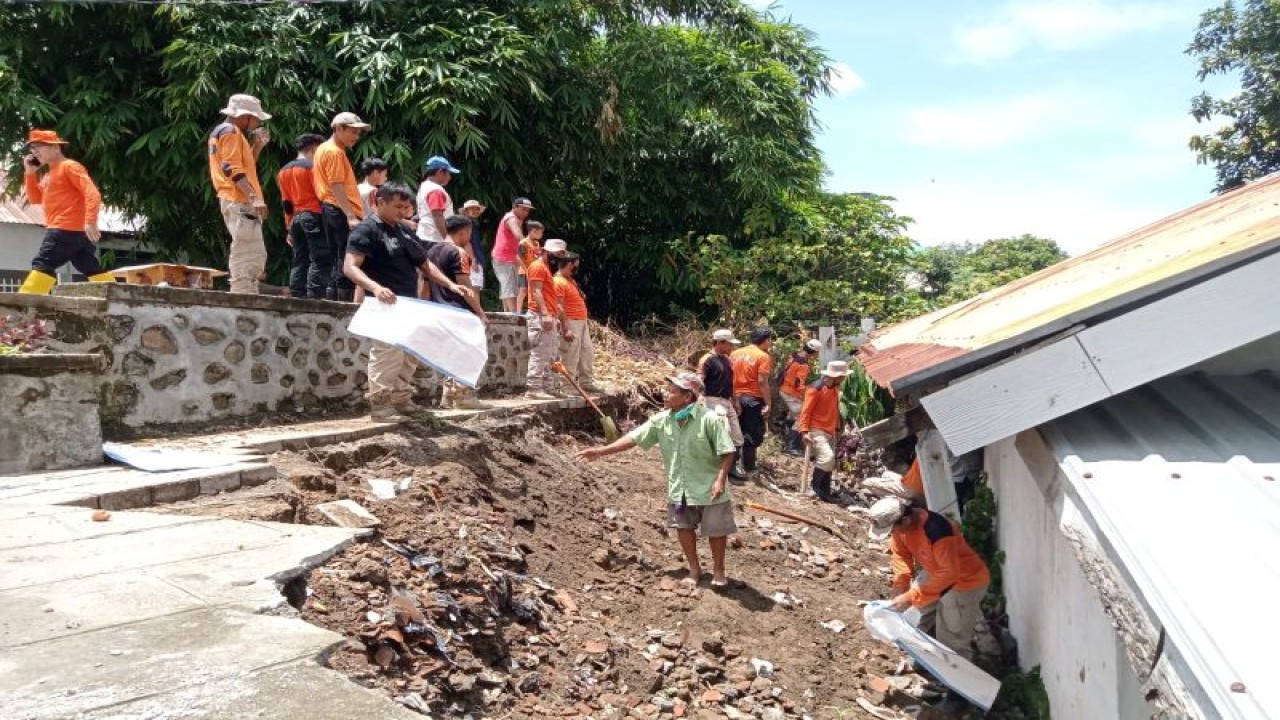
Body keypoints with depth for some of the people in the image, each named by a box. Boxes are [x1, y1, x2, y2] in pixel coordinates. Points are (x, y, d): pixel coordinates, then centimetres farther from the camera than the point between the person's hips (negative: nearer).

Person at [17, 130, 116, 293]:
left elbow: (92, 193, -17)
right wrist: (30, 174, 14)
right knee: (92, 269, 10)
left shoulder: (69, 166, -6)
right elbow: (35, 199, 26)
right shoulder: (49, 174, 24)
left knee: (43, 264, -15)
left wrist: (90, 221, -29)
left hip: (66, 229, -10)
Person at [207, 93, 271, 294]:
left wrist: (258, 146, 19)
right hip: (239, 202, -11)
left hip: (240, 202, 11)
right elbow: (232, 168, -19)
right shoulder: (230, 131, -6)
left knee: (256, 257, 11)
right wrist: (254, 196, -28)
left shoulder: (227, 132, 24)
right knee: (246, 256, -15)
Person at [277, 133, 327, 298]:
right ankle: (314, 297, -16)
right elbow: (321, 194, -11)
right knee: (320, 260, -9)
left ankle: (297, 298, 6)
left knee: (300, 261, 9)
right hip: (313, 217, -8)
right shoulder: (312, 166, -7)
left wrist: (289, 229, 17)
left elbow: (286, 203, 16)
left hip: (296, 219, 8)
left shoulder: (284, 170, 15)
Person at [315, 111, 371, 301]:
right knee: (348, 263, -11)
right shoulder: (335, 152, -11)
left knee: (339, 262, 11)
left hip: (332, 210, 10)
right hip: (342, 212, -10)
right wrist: (351, 216, -26)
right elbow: (336, 187, -19)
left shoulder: (324, 149, 20)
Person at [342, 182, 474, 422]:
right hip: (386, 305, -9)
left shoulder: (404, 231, 18)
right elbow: (350, 267, -19)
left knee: (410, 355, 13)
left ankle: (402, 400, 23)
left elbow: (424, 264, 23)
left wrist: (450, 285, 10)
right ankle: (380, 405, -7)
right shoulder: (366, 229, -8)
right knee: (387, 355, -14)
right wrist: (375, 287, -36)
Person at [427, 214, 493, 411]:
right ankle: (464, 396, -4)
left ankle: (449, 396, 13)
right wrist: (480, 312, -12)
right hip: (460, 312, -8)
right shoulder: (458, 252, -12)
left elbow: (430, 280, 17)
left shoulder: (432, 250, 13)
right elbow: (465, 286, -17)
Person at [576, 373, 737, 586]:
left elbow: (727, 452, -17)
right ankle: (694, 568, 34)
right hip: (679, 489, 5)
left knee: (715, 530, 8)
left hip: (708, 488, -4)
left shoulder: (709, 420, -20)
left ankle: (718, 570, 30)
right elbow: (634, 438, -1)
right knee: (684, 528, 14)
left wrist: (721, 479, -25)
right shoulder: (661, 420, -6)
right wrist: (600, 451, -2)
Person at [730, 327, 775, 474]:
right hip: (753, 399, -6)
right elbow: (762, 381, -17)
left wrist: (733, 397, 13)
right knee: (754, 434, 3)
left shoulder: (735, 353, 10)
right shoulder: (763, 356, -9)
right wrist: (768, 403, -16)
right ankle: (748, 466, 3)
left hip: (736, 398, 6)